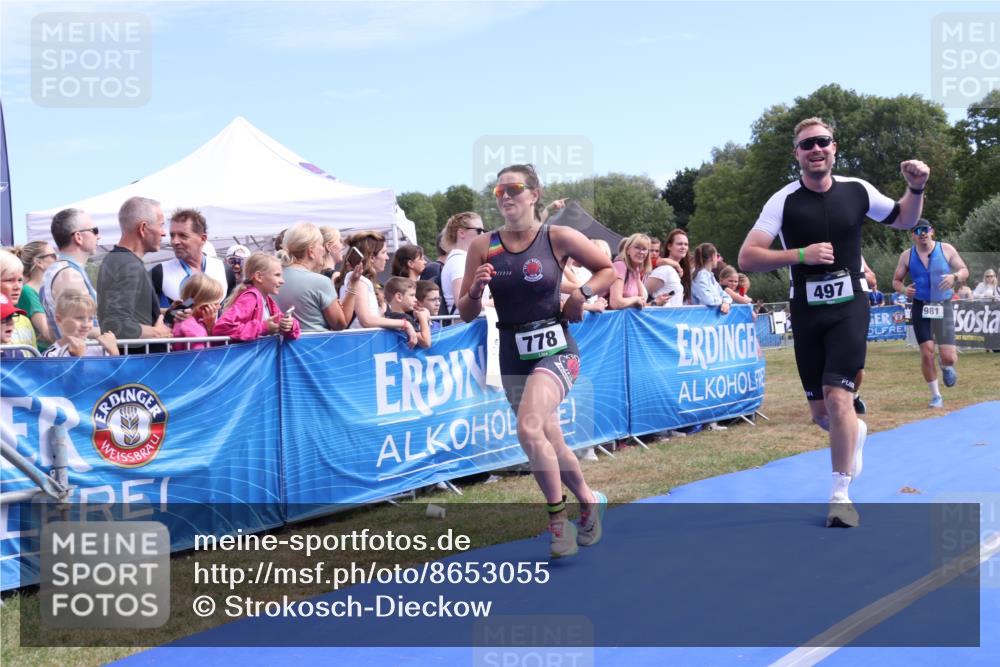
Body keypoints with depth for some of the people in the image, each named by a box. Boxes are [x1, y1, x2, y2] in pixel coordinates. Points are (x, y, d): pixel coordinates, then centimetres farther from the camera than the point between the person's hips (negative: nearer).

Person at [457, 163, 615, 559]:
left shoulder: (558, 238, -6)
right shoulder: (483, 247, 0)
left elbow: (608, 270, 8)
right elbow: (466, 313, 3)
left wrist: (582, 292, -9)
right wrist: (477, 290, -16)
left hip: (555, 350, -4)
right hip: (513, 356, 5)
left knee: (529, 428, -27)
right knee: (550, 443, 15)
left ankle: (558, 518, -10)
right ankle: (590, 501, 40)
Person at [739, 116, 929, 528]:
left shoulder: (857, 191, -1)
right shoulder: (784, 201, -9)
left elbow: (904, 220, 16)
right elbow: (747, 257, -15)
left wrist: (916, 189, -4)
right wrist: (800, 254, -25)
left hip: (849, 309, 0)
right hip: (806, 313, 0)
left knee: (837, 397, -15)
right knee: (821, 413, 7)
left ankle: (840, 494, 0)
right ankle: (855, 431, 45)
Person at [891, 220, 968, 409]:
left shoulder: (946, 250, 0)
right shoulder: (907, 255, 2)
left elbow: (964, 271, 5)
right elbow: (896, 280, 10)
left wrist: (955, 277, -17)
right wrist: (904, 290, -13)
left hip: (943, 307, -1)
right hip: (920, 307, 1)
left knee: (948, 356, -9)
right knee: (927, 353, -6)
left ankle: (947, 367, 31)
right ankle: (935, 396, 12)